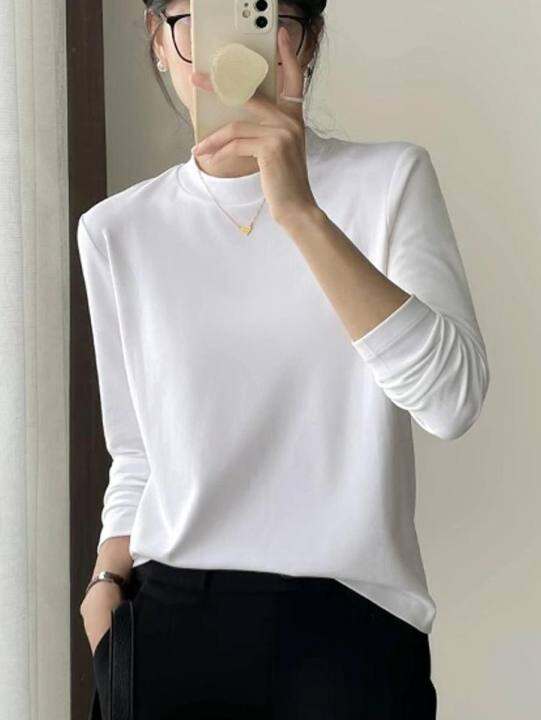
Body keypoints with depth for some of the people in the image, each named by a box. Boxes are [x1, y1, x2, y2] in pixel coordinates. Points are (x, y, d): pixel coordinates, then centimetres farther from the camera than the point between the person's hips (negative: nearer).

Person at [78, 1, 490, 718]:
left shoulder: (392, 178, -2)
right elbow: (135, 457, 12)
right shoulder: (118, 230, 5)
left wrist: (300, 213, -23)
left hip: (348, 626, -2)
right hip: (167, 623, 2)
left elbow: (453, 399, -17)